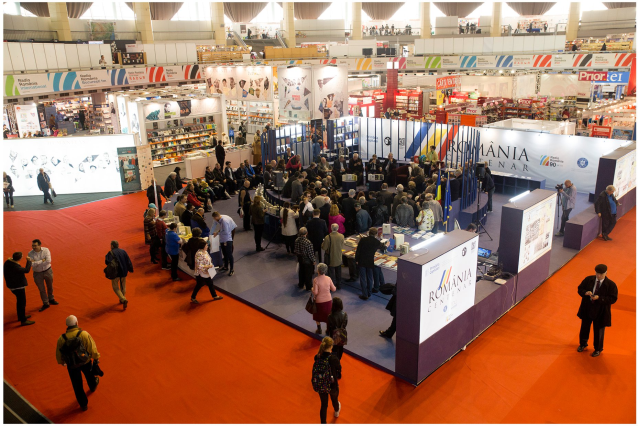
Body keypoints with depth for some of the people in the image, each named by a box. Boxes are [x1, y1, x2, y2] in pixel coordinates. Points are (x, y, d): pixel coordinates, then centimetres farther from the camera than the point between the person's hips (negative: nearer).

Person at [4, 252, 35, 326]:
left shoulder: (8, 262, -4)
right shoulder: (15, 267, -31)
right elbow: (26, 270, -23)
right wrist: (29, 261, -13)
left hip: (13, 285, 10)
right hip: (18, 287, -10)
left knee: (20, 301, 26)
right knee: (22, 302, 1)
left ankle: (20, 316, 42)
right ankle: (23, 320, 9)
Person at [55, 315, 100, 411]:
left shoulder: (61, 339, -18)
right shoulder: (84, 334, -24)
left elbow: (58, 353, -4)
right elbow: (92, 348, -17)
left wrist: (61, 362, 17)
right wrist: (96, 357, 2)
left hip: (71, 366, 0)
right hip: (85, 362, 0)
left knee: (77, 385, 19)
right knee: (90, 375, 32)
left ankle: (83, 404, 33)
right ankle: (93, 386, 63)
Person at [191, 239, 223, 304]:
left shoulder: (205, 252, 1)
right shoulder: (199, 254, -29)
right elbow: (199, 266, -31)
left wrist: (210, 266, 6)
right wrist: (208, 266, -25)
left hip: (207, 273, 9)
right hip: (201, 274, -9)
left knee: (210, 284, 18)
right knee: (199, 286, 9)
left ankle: (214, 296, 32)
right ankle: (193, 298, 28)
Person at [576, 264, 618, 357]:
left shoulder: (611, 285, -15)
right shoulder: (588, 279, -6)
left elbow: (613, 299, -16)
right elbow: (580, 289, 1)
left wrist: (600, 298, -28)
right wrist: (585, 293, -21)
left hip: (600, 312, -3)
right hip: (587, 309, 3)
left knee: (598, 330, 14)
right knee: (585, 327, 20)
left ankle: (598, 349, 38)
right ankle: (583, 344, 46)